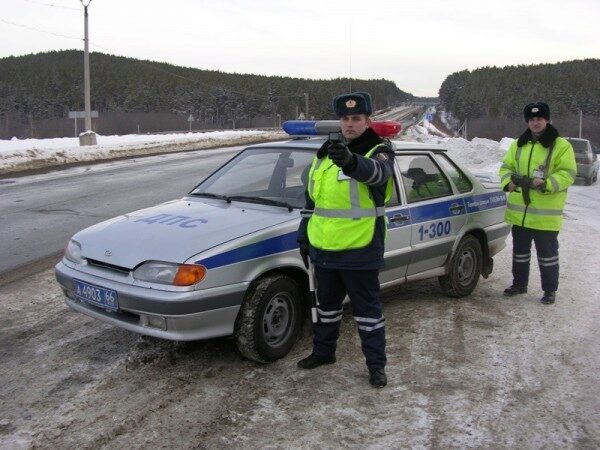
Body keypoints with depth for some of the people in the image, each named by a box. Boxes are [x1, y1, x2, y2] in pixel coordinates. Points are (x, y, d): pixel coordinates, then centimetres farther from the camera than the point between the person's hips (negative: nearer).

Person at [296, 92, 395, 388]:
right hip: (323, 249, 6)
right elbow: (311, 197, 17)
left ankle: (376, 365, 21)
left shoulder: (379, 151, -7)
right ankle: (323, 352, 39)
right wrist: (304, 236, 16)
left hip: (359, 251, -6)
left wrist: (352, 161, -55)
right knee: (326, 305, 21)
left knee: (367, 309, 7)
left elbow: (377, 172, -34)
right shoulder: (325, 152, 10)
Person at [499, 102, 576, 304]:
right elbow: (506, 167, 11)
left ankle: (550, 290, 18)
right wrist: (508, 181, -11)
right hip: (519, 211, 5)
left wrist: (545, 184, -25)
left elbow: (567, 173, -12)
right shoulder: (518, 144, 10)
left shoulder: (561, 145, -6)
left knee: (547, 253, 4)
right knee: (520, 250, 17)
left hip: (546, 213, -5)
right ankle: (519, 284, 32)